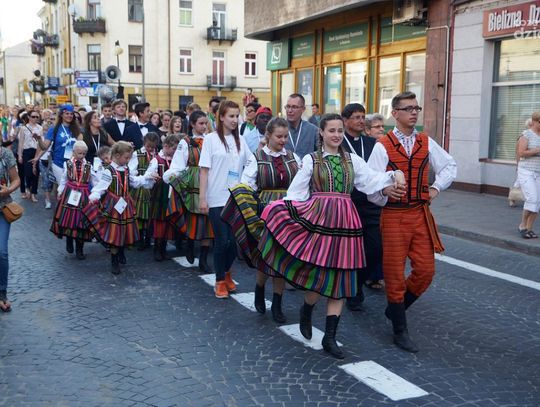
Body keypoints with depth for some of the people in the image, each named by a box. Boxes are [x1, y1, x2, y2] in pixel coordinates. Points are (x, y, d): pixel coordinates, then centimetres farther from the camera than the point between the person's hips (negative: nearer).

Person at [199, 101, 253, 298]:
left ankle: (227, 272, 31)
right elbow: (204, 170, -4)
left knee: (235, 239, 4)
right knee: (222, 240, -1)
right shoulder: (211, 139, -3)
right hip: (217, 199, -3)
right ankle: (220, 281, 17)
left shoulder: (240, 140, 7)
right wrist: (202, 198, -8)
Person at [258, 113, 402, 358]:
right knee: (320, 274, -6)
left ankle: (330, 338, 10)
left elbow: (372, 179, 1)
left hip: (344, 221, 3)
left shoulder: (353, 160, 13)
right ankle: (306, 311, 29)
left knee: (339, 279, 3)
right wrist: (284, 211, -8)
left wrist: (390, 180, -16)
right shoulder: (311, 160, 6)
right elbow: (296, 191, 3)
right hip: (317, 217, -3)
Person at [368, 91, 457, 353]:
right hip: (394, 215, -4)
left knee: (425, 270, 4)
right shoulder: (382, 146, -5)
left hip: (421, 214, 4)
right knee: (395, 273, 3)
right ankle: (400, 331, 17)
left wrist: (437, 187, 4)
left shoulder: (426, 143, 6)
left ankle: (395, 308, 28)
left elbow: (450, 166, 17)